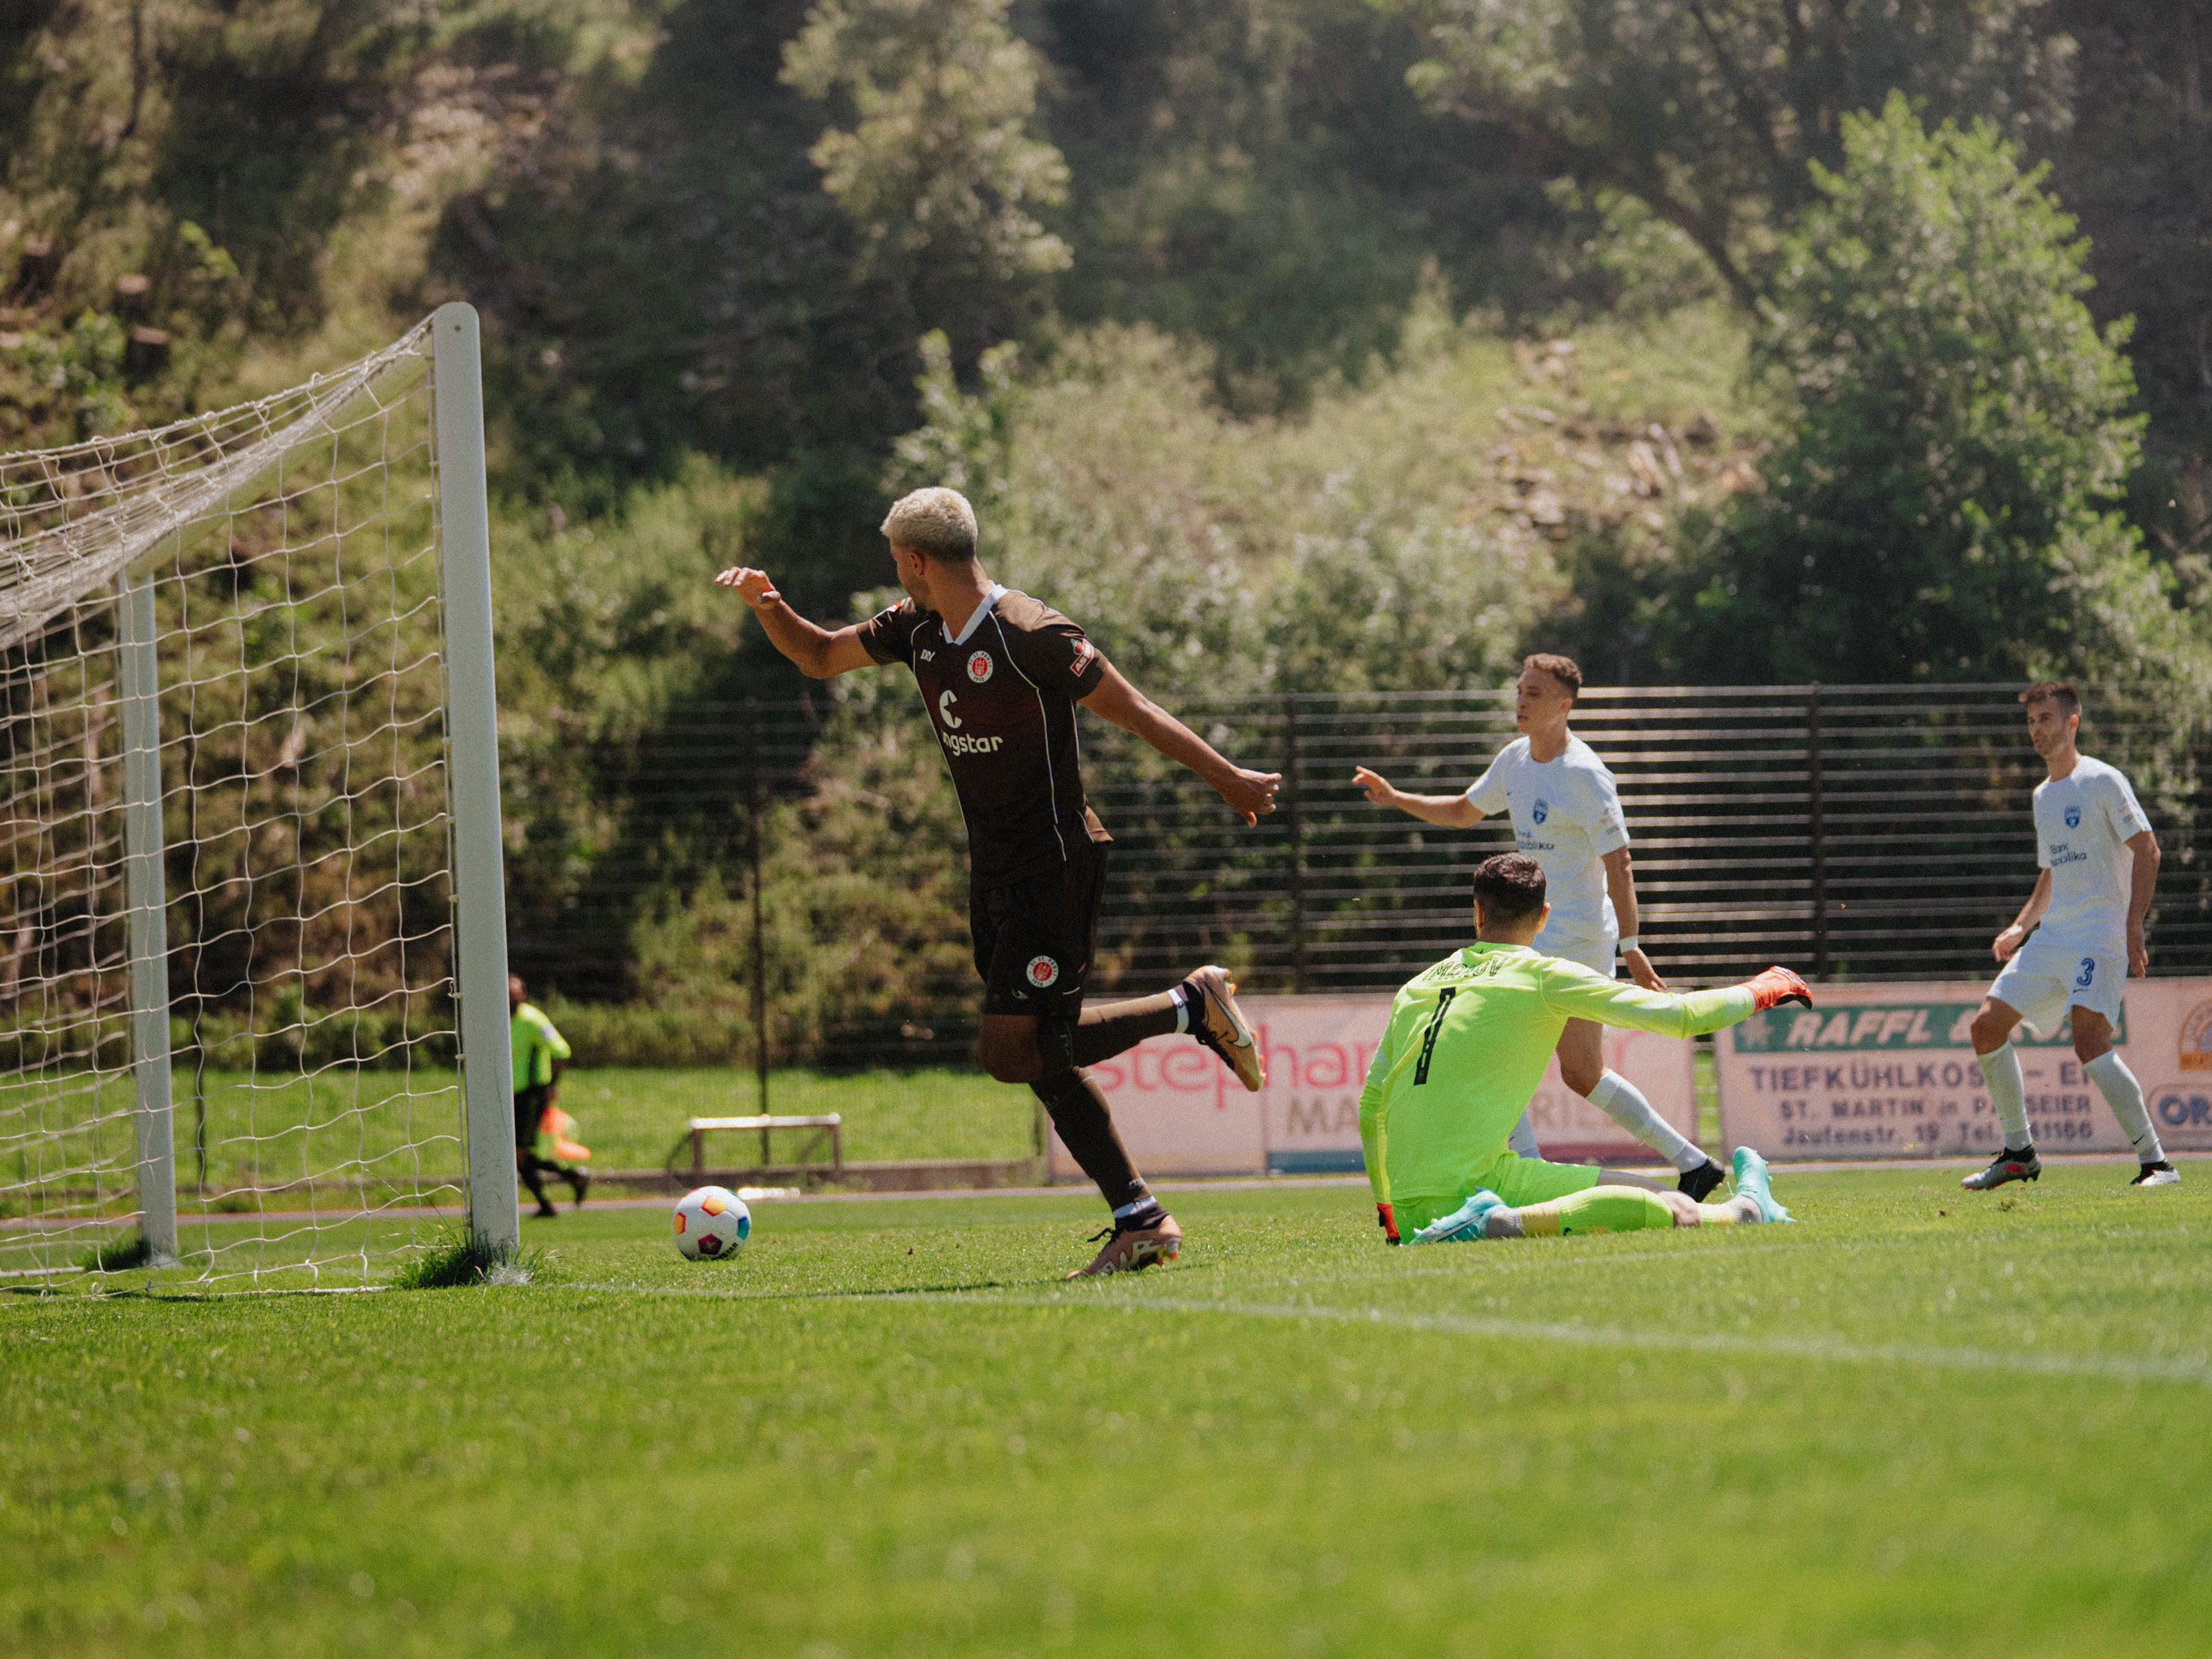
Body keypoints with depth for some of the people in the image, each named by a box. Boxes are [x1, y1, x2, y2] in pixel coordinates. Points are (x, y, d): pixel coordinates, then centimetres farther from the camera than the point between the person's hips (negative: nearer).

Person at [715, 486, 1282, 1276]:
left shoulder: (1030, 635, -18)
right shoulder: (917, 629, 6)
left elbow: (1132, 710, -14)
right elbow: (820, 656, 18)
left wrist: (1229, 780, -9)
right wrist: (767, 605, -2)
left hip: (1054, 866, -8)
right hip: (994, 876, 8)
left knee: (1011, 1051, -16)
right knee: (1043, 1062, 6)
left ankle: (1192, 1005, -2)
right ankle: (1141, 1221, 11)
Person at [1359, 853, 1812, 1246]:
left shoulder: (1415, 988, 18)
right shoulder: (1545, 976, 3)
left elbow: (1371, 1108, 23)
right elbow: (1681, 1016, 3)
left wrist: (1387, 1209, 36)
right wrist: (1760, 991, 20)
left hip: (1408, 1209, 6)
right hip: (1472, 1181, -6)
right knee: (1671, 1210, -10)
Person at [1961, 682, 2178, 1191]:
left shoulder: (2102, 781, -5)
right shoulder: (2043, 796, 19)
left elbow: (2146, 850, -10)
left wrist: (2133, 927, -19)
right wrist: (2020, 928, 15)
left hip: (2100, 933, -9)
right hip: (2052, 936, 9)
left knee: (2089, 1041, -24)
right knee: (1987, 1025, 3)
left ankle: (2155, 1162, -20)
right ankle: (2019, 1153, 14)